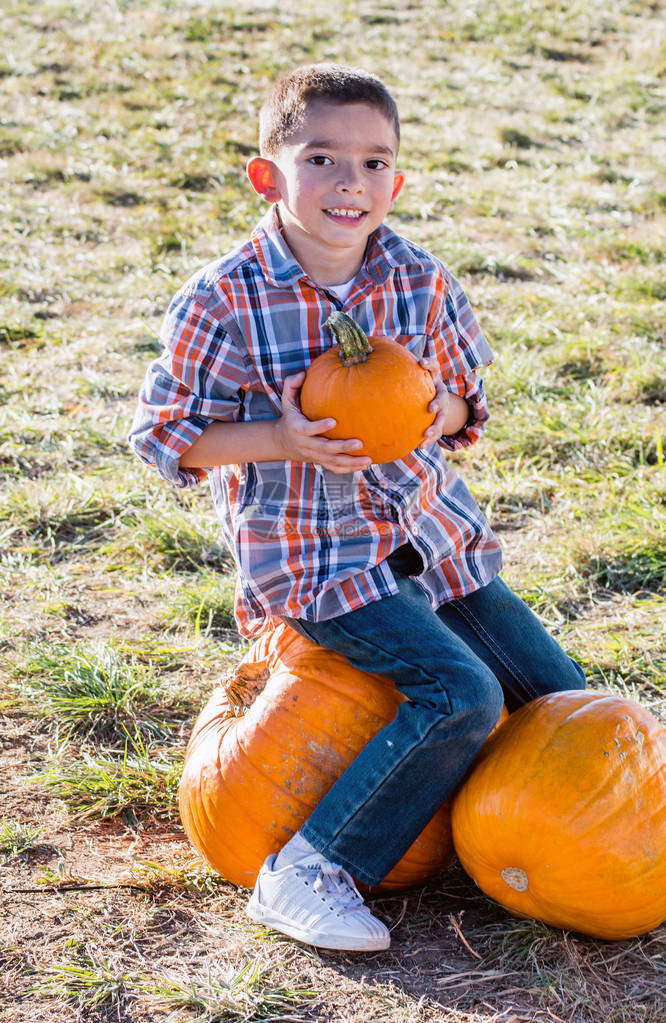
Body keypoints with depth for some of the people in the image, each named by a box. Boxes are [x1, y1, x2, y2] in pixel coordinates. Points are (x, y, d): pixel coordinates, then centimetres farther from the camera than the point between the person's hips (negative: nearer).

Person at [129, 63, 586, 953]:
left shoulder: (420, 281, -1)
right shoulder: (224, 301, -14)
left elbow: (464, 393, 13)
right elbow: (163, 433, -7)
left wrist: (438, 413, -13)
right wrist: (284, 439, -22)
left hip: (430, 529, 6)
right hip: (313, 554, -6)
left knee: (556, 692, 6)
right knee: (462, 693, -23)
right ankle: (304, 870, -12)